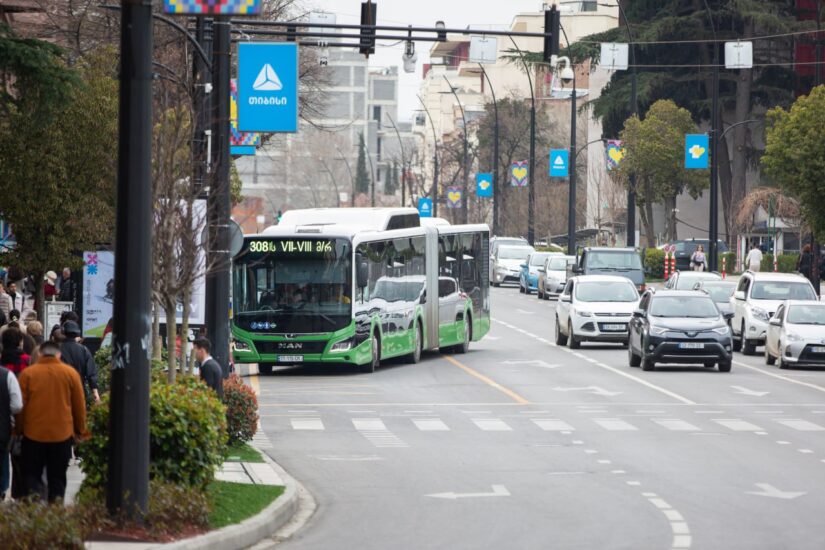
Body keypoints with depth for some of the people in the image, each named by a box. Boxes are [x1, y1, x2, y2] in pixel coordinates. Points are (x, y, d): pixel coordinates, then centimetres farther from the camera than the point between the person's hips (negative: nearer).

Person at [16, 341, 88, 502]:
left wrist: (18, 428, 13)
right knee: (57, 477, 11)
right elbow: (80, 405, 3)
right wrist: (80, 431, 14)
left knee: (32, 474, 10)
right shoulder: (71, 373, -2)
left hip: (33, 434, -1)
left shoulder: (27, 373, -4)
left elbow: (20, 405, 0)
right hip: (62, 434, 1)